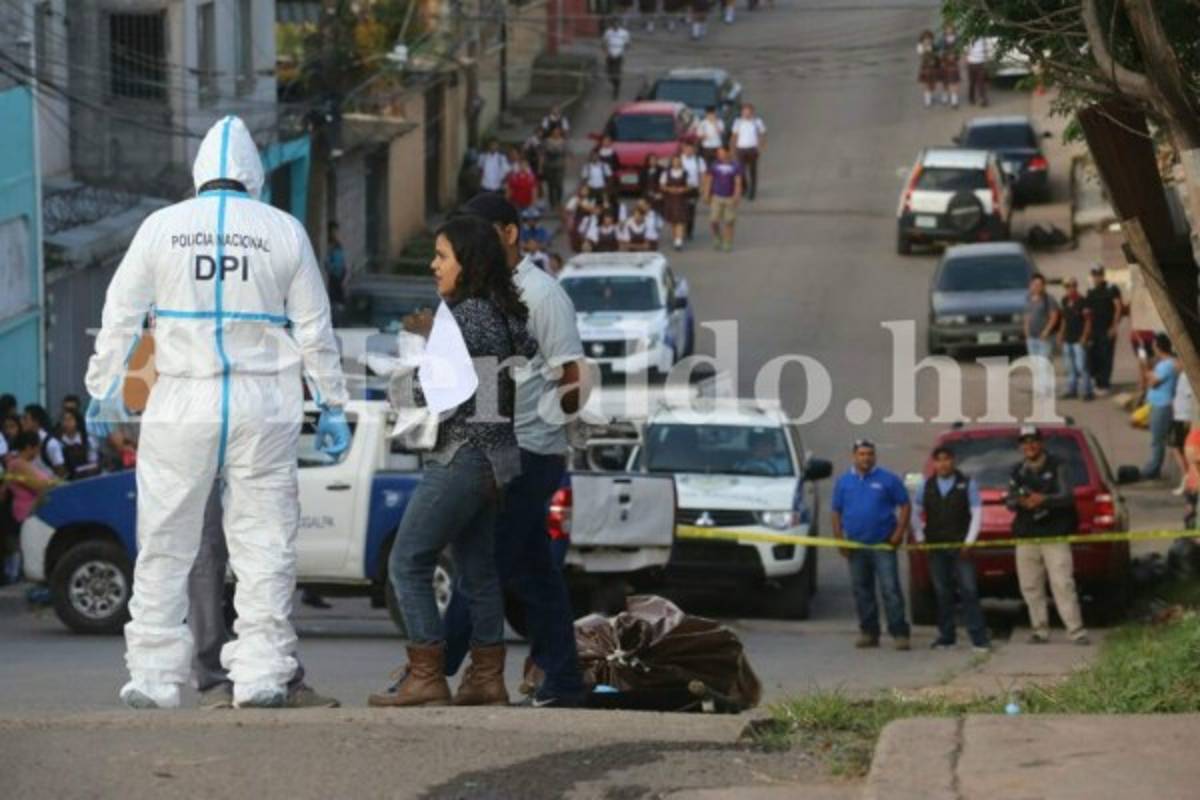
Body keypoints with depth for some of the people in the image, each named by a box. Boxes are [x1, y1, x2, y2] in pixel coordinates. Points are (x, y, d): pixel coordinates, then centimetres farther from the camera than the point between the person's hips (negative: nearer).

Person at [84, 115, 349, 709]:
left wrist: (102, 390, 18)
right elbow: (315, 329, 6)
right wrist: (332, 406, 14)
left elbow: (120, 316, 7)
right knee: (263, 543, 5)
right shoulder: (284, 231, 3)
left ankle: (153, 676, 5)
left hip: (183, 404, 0)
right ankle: (260, 675, 1)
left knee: (165, 548, 6)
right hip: (264, 404, 0)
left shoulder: (162, 227, 3)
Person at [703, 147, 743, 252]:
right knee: (713, 221, -6)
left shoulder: (735, 166, -4)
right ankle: (717, 237, 21)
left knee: (729, 223, 1)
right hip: (717, 197, 1)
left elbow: (738, 182, -8)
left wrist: (736, 196, -19)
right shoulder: (714, 165, 1)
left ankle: (728, 244, 13)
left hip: (730, 198, -1)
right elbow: (709, 181, 6)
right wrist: (706, 195, 1)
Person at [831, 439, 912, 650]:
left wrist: (899, 532, -8)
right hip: (856, 545, 4)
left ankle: (899, 633, -11)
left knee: (891, 589, -10)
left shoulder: (887, 480, 1)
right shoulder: (844, 482, 10)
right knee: (862, 591, 8)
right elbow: (836, 512, 13)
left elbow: (905, 505, 2)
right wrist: (839, 538, 1)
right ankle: (868, 632, 16)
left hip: (883, 545, -4)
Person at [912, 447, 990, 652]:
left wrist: (969, 541, -6)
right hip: (936, 547, 3)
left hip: (960, 545, -3)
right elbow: (915, 513, 18)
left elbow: (977, 513, 0)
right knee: (942, 593, 5)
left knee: (968, 590, -9)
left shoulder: (967, 484, 1)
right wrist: (919, 537, 8)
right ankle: (946, 636, 13)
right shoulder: (926, 486, 10)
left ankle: (979, 638, -9)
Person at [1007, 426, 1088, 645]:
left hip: (1055, 536, -4)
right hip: (1026, 537, 4)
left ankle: (1076, 631, -11)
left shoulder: (1056, 468, 3)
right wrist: (1019, 502, -17)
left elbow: (1067, 497, -7)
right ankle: (1040, 631, 12)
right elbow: (1009, 501, 8)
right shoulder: (1017, 472, 14)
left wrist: (1044, 499, -25)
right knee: (1030, 587, 4)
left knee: (1063, 584, -11)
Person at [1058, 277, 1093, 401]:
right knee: (1070, 367, 10)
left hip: (1079, 340, -7)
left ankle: (1087, 391, -7)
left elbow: (1088, 320, -9)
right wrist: (1061, 335, 17)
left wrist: (1084, 337, -15)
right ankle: (1072, 390, 17)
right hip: (1067, 339, 7)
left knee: (1081, 366, -11)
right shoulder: (1065, 301, 12)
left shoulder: (1082, 302, -9)